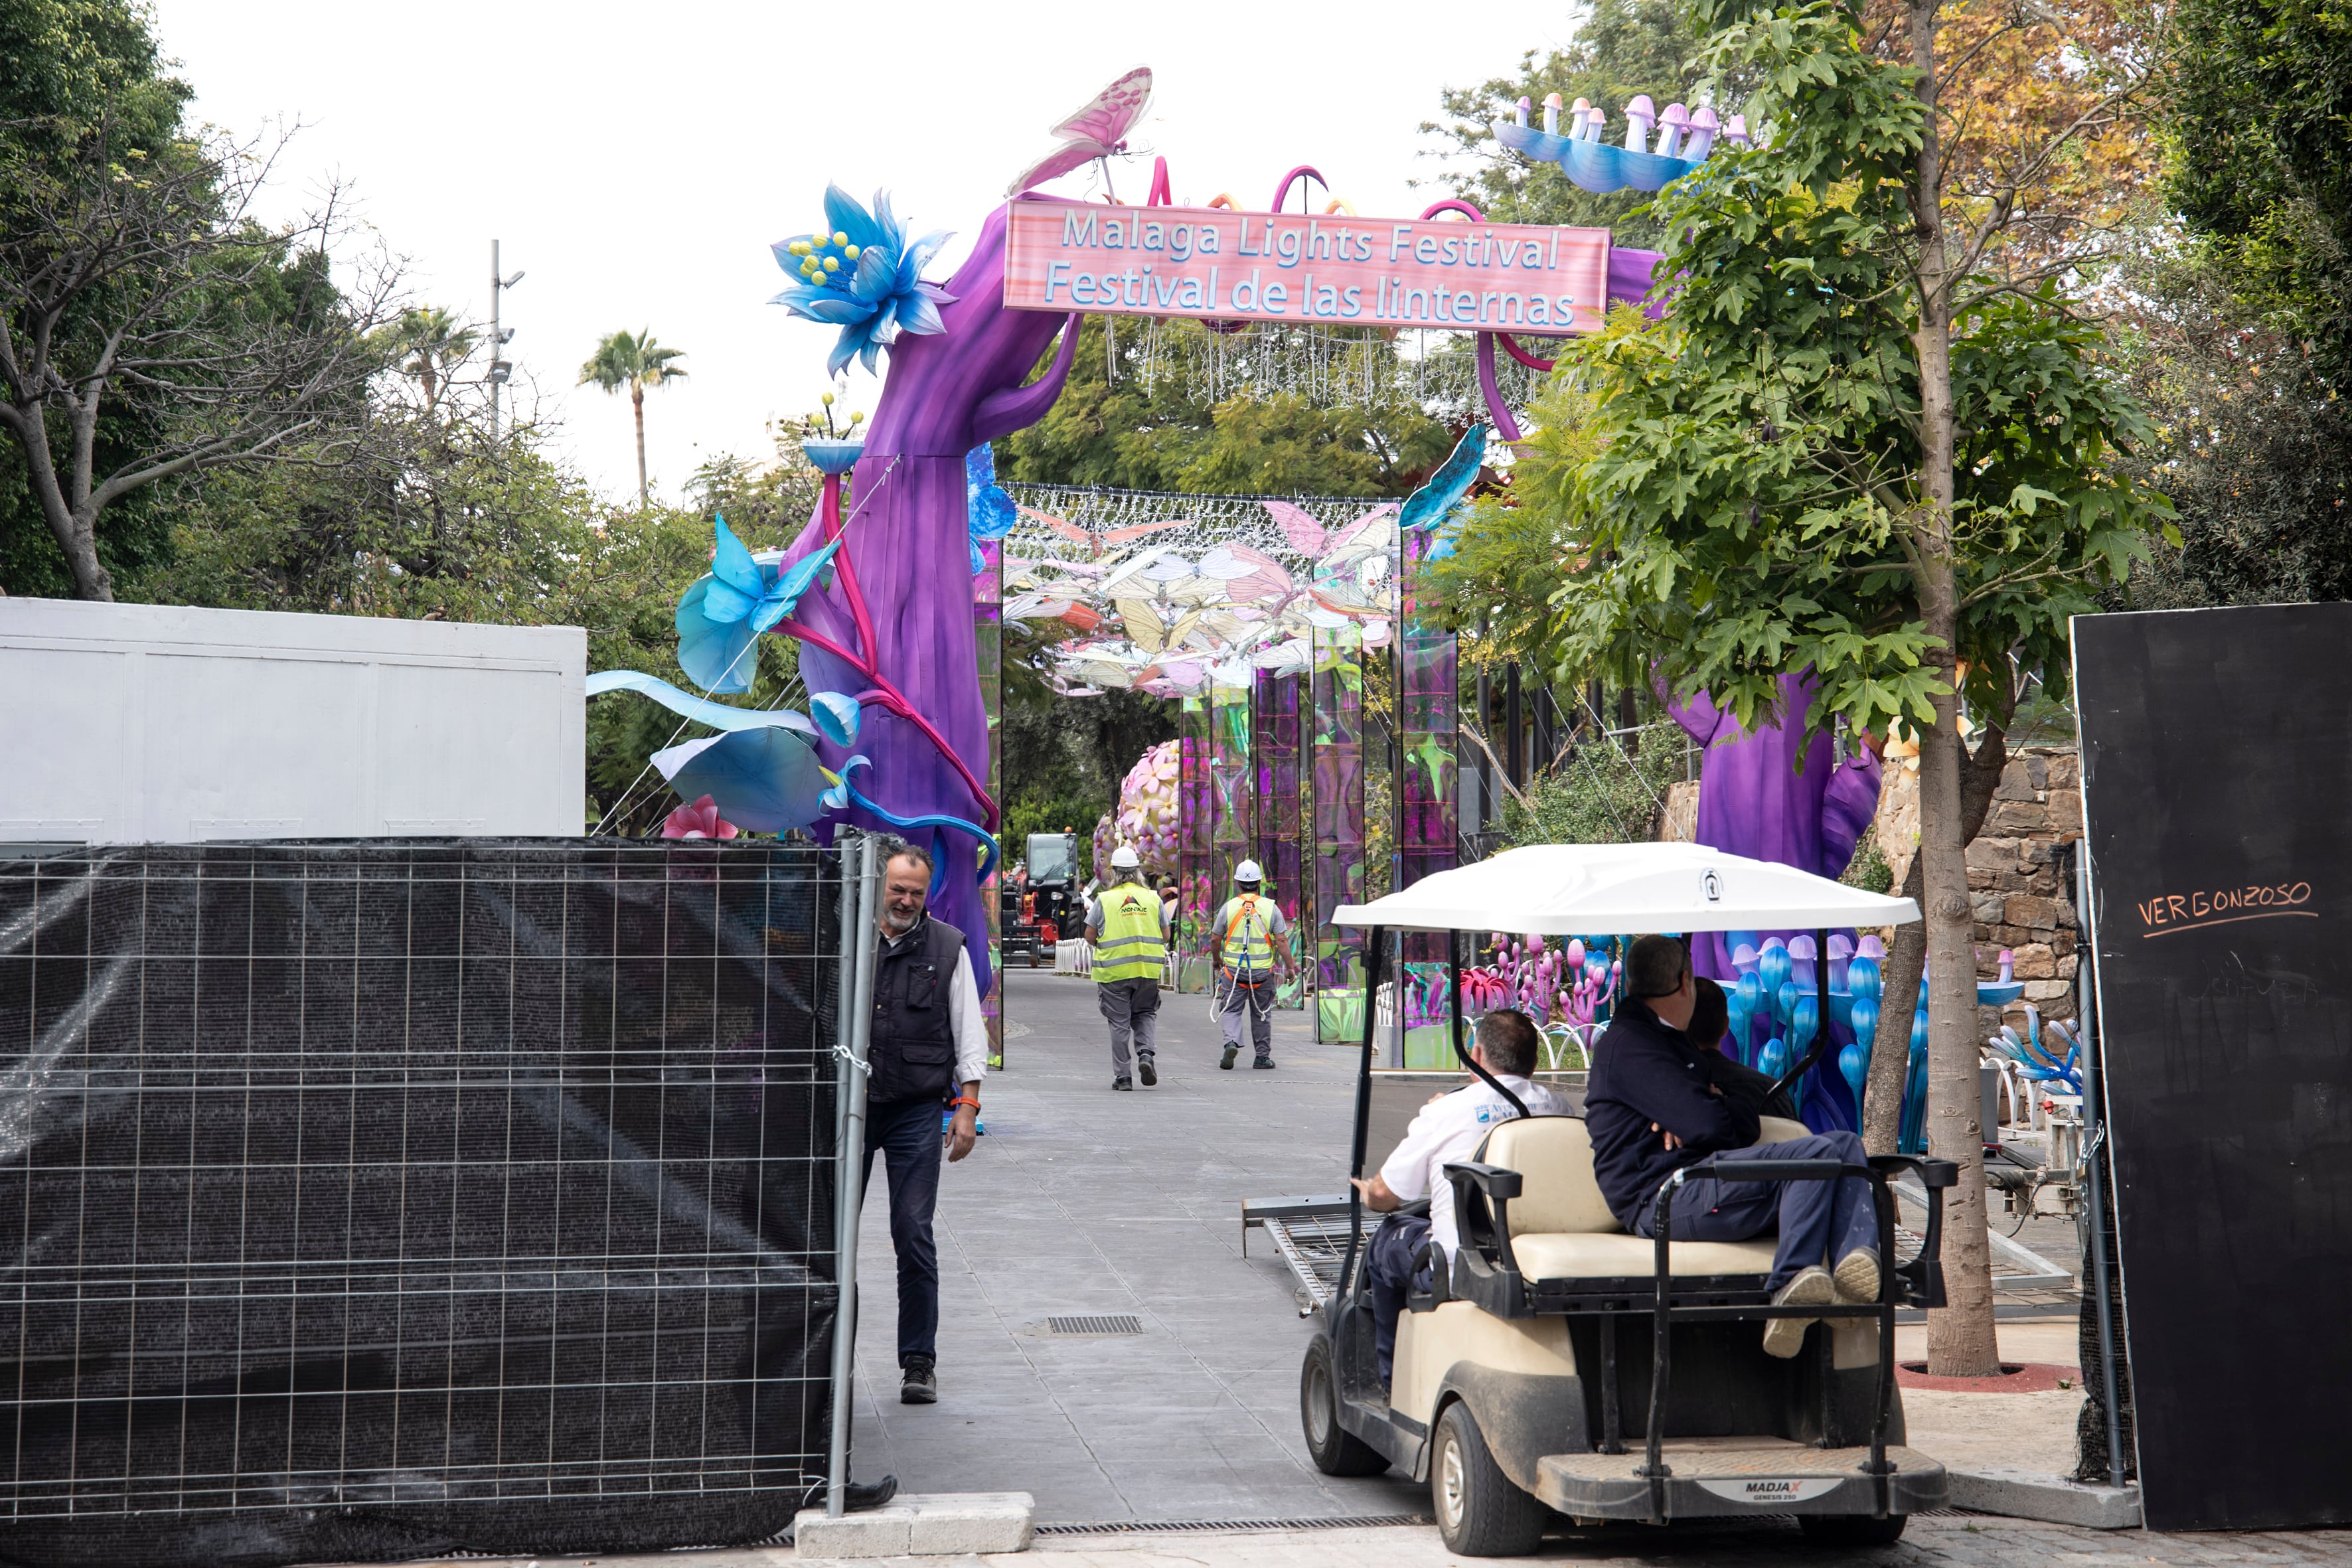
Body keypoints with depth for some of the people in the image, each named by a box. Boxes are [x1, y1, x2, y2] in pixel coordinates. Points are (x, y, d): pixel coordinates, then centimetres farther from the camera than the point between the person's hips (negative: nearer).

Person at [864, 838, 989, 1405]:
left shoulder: (948, 947, 6)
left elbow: (970, 1033, 8)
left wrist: (968, 1106, 0)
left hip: (917, 1112, -1)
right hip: (846, 1107, 1)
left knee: (914, 1236, -4)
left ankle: (919, 1360, 3)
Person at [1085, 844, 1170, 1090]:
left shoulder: (1104, 900, -5)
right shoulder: (1153, 898, 2)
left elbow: (1090, 936, -3)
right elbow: (1166, 935, 7)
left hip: (1114, 969, -2)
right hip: (1148, 968, 2)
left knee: (1119, 1023, 5)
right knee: (1145, 1014, 19)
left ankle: (1122, 1076, 7)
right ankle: (1145, 1053, -5)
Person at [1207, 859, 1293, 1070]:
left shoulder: (1229, 907, -2)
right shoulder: (1271, 907, -2)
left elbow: (1215, 939, 4)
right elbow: (1281, 941, -5)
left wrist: (1216, 959, 22)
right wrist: (1289, 967, 3)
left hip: (1234, 968, -1)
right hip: (1263, 971, 1)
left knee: (1231, 1009, 5)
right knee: (1261, 1013, 11)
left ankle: (1232, 1042, -20)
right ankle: (1262, 1056, 16)